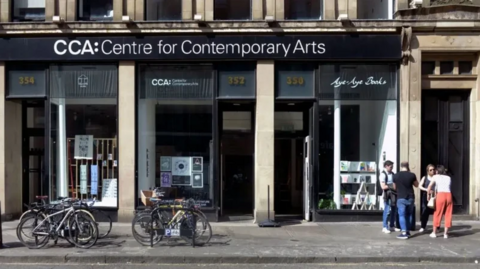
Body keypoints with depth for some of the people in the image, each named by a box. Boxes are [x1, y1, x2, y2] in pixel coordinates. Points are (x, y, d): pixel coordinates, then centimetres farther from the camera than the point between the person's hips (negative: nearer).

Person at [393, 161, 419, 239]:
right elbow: (416, 185, 11)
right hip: (410, 198, 2)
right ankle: (408, 231, 21)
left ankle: (404, 233, -10)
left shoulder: (396, 176, -4)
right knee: (409, 215, 15)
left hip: (401, 198, -2)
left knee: (402, 215, -2)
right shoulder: (412, 175, -5)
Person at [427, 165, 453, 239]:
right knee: (448, 215, 9)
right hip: (449, 195, 2)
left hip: (440, 195, -2)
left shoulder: (435, 177, 14)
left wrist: (429, 195, 23)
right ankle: (446, 233, 10)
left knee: (437, 214, 8)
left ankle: (434, 232, 15)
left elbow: (429, 188, 9)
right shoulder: (448, 178, 22)